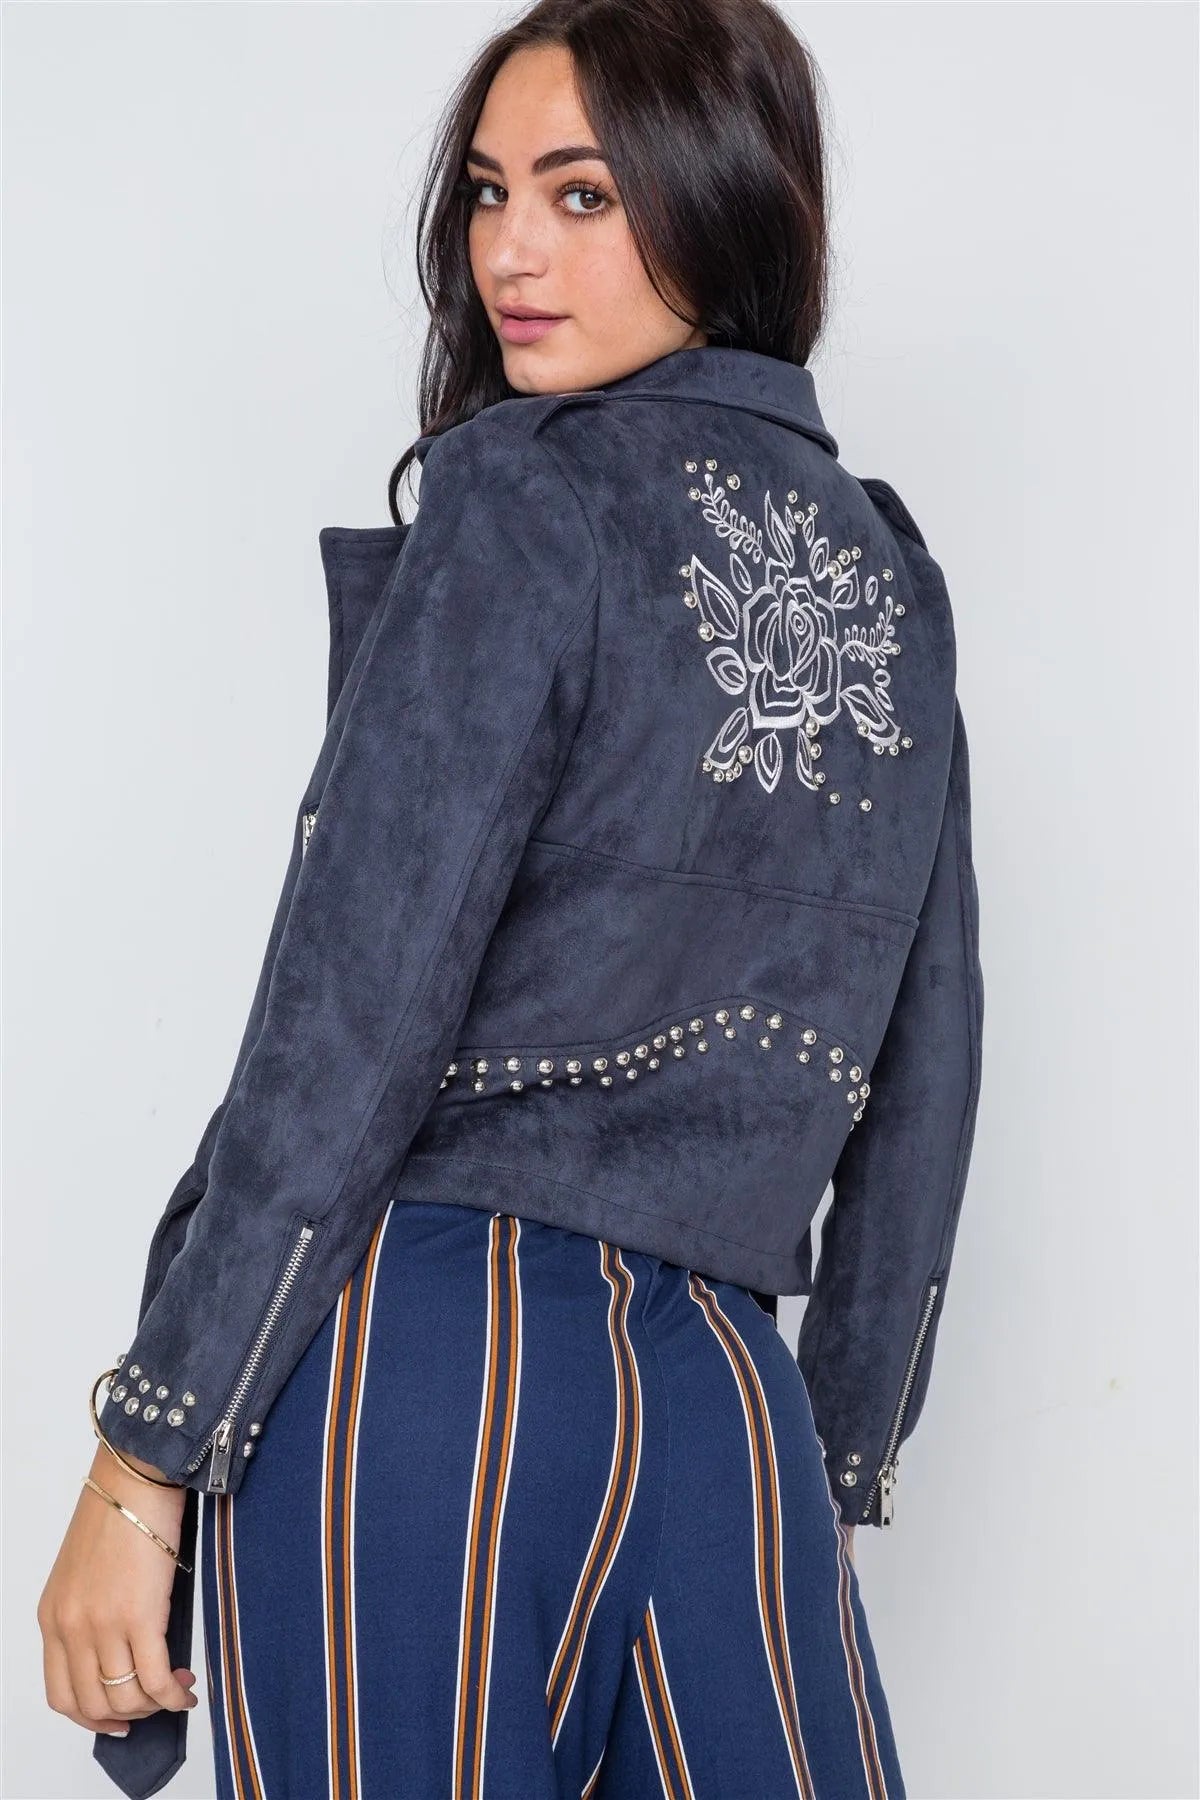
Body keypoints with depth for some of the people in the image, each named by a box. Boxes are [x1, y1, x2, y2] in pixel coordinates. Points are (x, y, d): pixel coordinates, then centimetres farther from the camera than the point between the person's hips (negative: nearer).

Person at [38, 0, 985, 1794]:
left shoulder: (522, 495, -6)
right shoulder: (890, 572, 13)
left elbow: (354, 1018, -13)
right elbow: (922, 1090, 15)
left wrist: (146, 1460, -8)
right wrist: (835, 1473, 23)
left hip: (436, 1364, -5)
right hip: (720, 1394, 6)